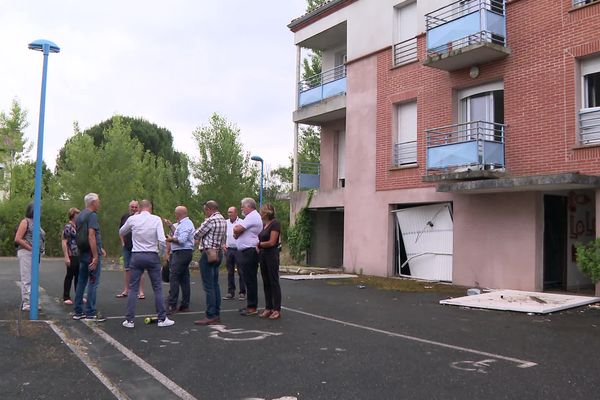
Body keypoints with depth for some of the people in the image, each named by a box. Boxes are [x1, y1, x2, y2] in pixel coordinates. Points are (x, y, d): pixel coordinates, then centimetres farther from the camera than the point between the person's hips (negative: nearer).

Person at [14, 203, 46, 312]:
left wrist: (41, 250, 7)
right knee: (27, 279, -6)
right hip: (26, 253, -8)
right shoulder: (25, 221, -6)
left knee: (33, 279, 12)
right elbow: (18, 239, -13)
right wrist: (31, 248, -16)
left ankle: (31, 302, 19)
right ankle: (26, 304, -3)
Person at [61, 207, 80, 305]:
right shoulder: (68, 227, -9)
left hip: (79, 256, 7)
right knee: (69, 276, 1)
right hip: (72, 256, -7)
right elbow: (64, 242, -14)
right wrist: (66, 257, -20)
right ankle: (66, 297, 10)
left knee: (78, 276, 12)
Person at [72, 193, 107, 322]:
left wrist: (99, 249, 26)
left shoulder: (80, 216, 16)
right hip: (91, 254, -9)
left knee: (81, 282, 12)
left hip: (82, 253, 9)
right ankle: (90, 313, -1)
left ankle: (78, 311, 18)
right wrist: (95, 256, -22)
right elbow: (91, 236, -22)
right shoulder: (92, 215, -13)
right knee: (93, 283, -4)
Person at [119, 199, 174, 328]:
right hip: (152, 256, -1)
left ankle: (129, 320, 8)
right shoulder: (156, 219, -6)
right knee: (157, 288, 7)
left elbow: (121, 233, 17)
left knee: (133, 288, 8)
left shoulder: (132, 219, -1)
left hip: (136, 256, 1)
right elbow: (162, 240, -12)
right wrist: (161, 253, 4)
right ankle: (162, 318, 10)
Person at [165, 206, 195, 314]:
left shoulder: (185, 224, -14)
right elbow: (179, 233, 32)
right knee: (184, 279, 11)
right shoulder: (184, 223, 19)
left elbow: (181, 239, -25)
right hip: (183, 253, 11)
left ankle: (171, 305, -13)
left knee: (173, 278, -11)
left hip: (181, 253, -11)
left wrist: (171, 239, -9)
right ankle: (185, 305, 15)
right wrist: (171, 225, 35)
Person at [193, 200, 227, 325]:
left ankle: (211, 316, -4)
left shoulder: (210, 220, -16)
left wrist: (198, 236, 14)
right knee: (215, 284, 13)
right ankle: (217, 314, 17)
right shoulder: (223, 220, 12)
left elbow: (196, 235, -9)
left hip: (208, 253, -9)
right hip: (218, 253, 9)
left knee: (208, 286, -6)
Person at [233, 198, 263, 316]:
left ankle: (252, 307, -3)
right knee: (250, 280, 13)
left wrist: (235, 228, 3)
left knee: (250, 280, -7)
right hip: (248, 252, 11)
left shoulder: (252, 217, -13)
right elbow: (238, 233, 22)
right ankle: (250, 305, 20)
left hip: (248, 252, -11)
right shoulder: (254, 216, 21)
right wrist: (237, 232, 1)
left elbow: (236, 230, -18)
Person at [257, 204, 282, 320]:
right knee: (266, 283, 10)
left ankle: (277, 310, 1)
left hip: (272, 255, -9)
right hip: (263, 255, 9)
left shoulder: (275, 224, -12)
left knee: (274, 282, -4)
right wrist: (258, 246, -4)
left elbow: (271, 242, -18)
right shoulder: (265, 225, 14)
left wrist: (259, 244, -5)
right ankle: (268, 308, 16)